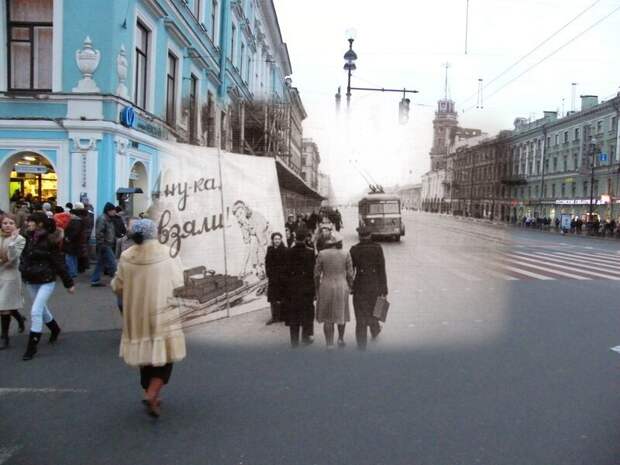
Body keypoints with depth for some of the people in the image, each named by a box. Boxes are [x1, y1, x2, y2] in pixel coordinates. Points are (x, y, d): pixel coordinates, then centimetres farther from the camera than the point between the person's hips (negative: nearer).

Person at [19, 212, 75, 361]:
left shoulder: (50, 240, -17)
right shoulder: (29, 237, 0)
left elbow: (59, 262, -13)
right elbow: (25, 256, 11)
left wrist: (69, 283, -9)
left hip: (46, 281, -7)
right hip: (30, 281, 7)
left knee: (35, 311, -10)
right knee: (41, 309, 21)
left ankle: (32, 346, 1)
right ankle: (55, 329, 46)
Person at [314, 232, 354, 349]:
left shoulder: (322, 254, -6)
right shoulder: (345, 254, -5)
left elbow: (317, 274, -3)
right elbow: (350, 274, -3)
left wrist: (317, 288, 9)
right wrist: (350, 287, 11)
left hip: (326, 287, 0)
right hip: (341, 287, 0)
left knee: (327, 318, 7)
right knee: (341, 314, 22)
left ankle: (329, 344, 6)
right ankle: (340, 338, 29)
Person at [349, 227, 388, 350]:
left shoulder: (354, 250, -7)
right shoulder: (377, 248, -7)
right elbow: (382, 269, -6)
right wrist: (384, 289, -1)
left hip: (360, 285, -1)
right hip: (375, 284, 1)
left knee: (361, 313, 6)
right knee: (373, 309, 25)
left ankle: (361, 344, 7)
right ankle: (375, 331, 50)